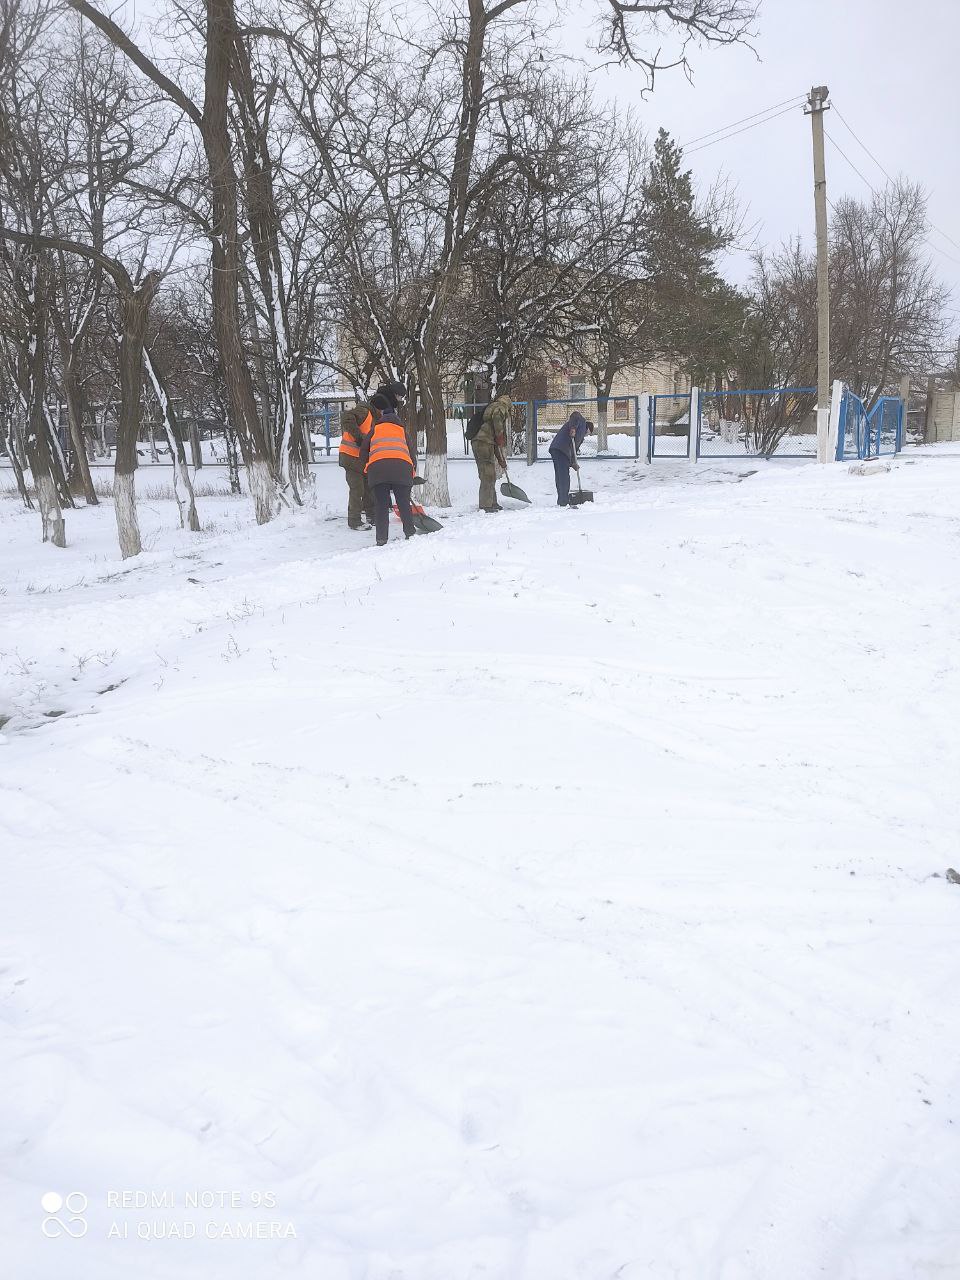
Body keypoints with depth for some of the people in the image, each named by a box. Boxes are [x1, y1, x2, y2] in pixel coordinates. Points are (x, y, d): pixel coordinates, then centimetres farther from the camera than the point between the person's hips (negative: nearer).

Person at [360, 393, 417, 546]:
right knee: (404, 504, 12)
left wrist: (368, 469, 33)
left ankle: (382, 540, -2)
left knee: (381, 506, 3)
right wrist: (411, 474, 31)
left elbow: (363, 451, 21)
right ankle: (410, 534, 16)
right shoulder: (402, 430, 30)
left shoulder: (375, 429, 26)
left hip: (377, 467, -1)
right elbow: (410, 451, 26)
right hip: (402, 467, 1)